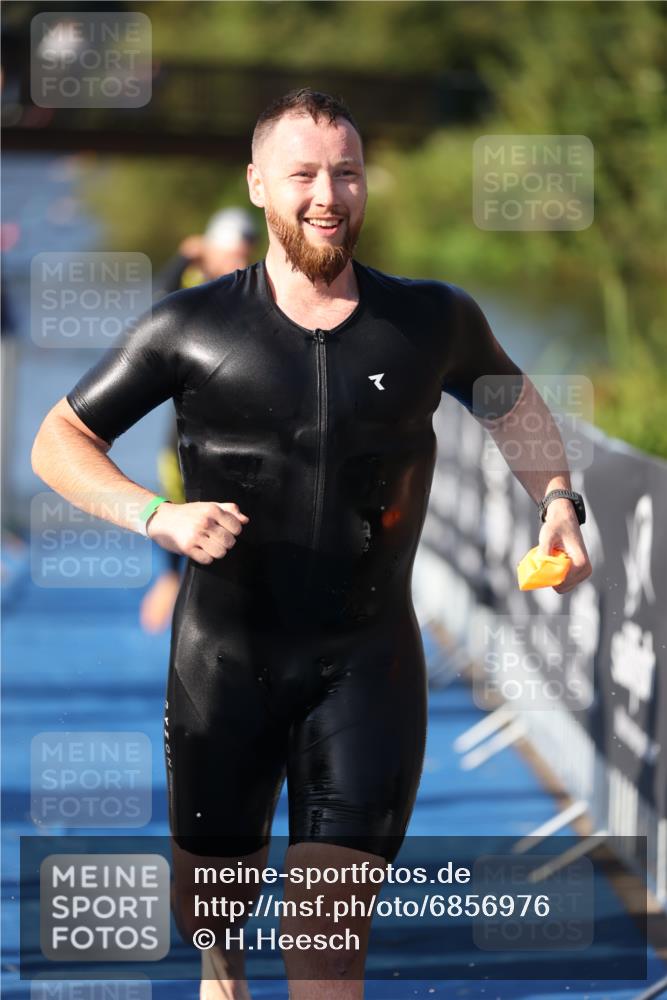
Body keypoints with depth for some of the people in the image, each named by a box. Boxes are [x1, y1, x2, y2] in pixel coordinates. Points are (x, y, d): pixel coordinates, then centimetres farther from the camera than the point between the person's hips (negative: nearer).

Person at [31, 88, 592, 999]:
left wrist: (556, 500, 4)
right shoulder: (193, 328, -5)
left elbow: (511, 397, 21)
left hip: (368, 658, 0)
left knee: (333, 917, -13)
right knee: (212, 894, 17)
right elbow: (58, 441, 1)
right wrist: (157, 516, -16)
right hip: (225, 652, 0)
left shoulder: (433, 321, 0)